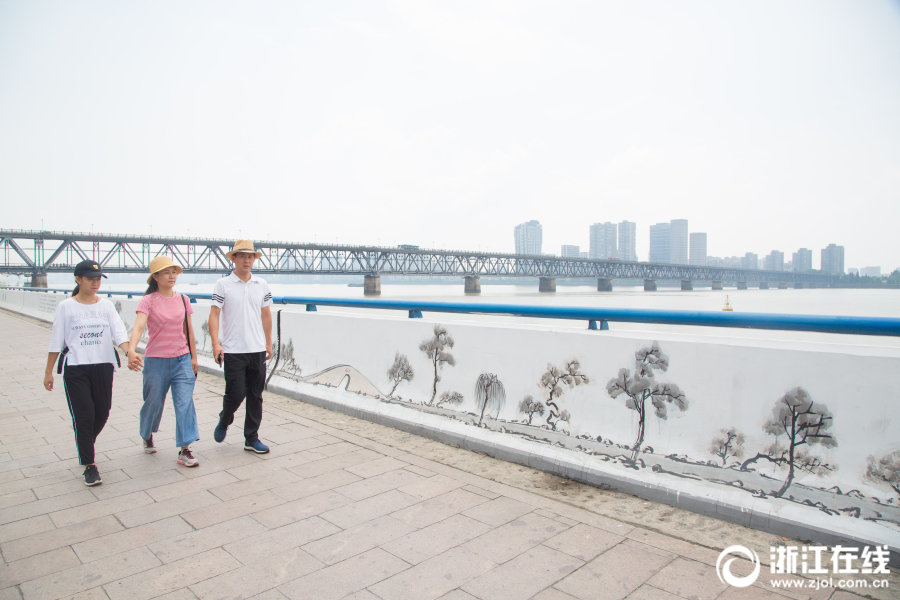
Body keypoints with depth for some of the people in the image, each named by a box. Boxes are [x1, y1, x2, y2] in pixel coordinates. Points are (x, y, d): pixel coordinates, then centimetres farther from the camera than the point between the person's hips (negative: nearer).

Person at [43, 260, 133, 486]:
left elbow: (119, 332, -6)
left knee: (102, 413, 10)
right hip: (75, 368, -3)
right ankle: (89, 465, 6)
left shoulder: (106, 305, 5)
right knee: (84, 415, -5)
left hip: (103, 366, 3)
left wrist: (129, 352, -24)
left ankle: (85, 445, 39)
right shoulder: (66, 307, 0)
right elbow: (56, 341, 3)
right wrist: (48, 371, 4)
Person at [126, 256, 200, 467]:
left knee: (185, 403, -6)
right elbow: (138, 326, -23)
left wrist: (193, 357, 13)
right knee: (153, 403, 13)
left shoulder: (183, 300, 5)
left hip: (182, 359, 2)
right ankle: (147, 437, 42)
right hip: (156, 361, -2)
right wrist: (131, 350, -39)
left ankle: (184, 450, -2)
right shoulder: (148, 301, -7)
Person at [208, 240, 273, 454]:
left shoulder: (262, 285, 10)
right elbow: (214, 315, -4)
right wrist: (215, 343, -15)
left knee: (256, 396, 7)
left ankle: (251, 439, 18)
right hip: (233, 351, -3)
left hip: (258, 350, 4)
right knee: (235, 394, -2)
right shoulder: (222, 284, -1)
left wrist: (268, 343, 14)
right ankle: (224, 421, 30)